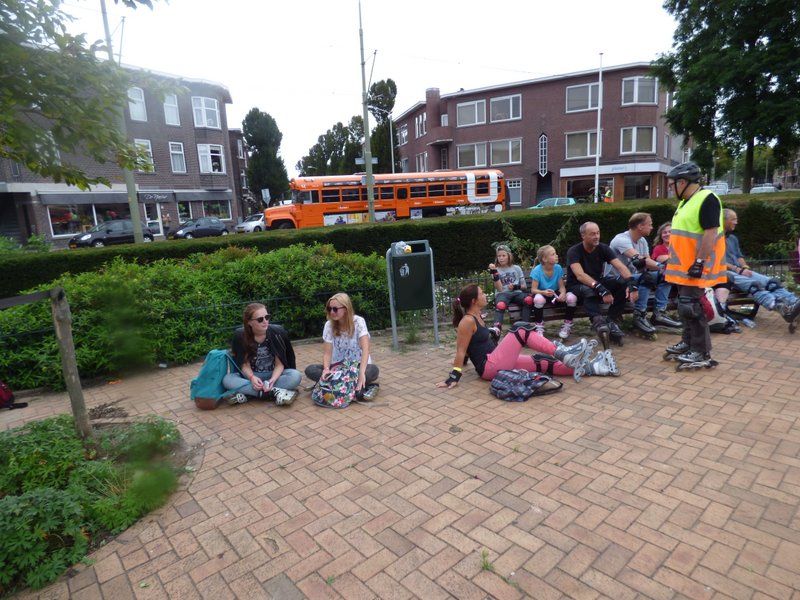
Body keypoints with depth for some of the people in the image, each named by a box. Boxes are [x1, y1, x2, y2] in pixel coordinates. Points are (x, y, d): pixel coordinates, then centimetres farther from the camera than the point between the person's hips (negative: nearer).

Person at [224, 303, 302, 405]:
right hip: (252, 375, 1)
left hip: (275, 374, -1)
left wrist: (273, 379, -31)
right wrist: (252, 377, -27)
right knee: (227, 380, -28)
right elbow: (244, 363, -6)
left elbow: (279, 363, -12)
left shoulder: (278, 332, -15)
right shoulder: (240, 336, -12)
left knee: (296, 376, -31)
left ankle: (245, 393, -31)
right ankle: (274, 392, -32)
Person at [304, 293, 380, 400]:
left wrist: (361, 373, -40)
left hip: (358, 364, -4)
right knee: (310, 370, -21)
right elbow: (327, 353, -10)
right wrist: (326, 369, -32)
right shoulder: (329, 325, -7)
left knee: (373, 370, -35)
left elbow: (365, 349, -26)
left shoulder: (358, 322, -16)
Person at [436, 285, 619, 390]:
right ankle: (564, 353, -17)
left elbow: (473, 346, 25)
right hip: (490, 368, -9)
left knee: (542, 362, 0)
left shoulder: (476, 317, 14)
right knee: (521, 330, -18)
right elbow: (461, 351, -16)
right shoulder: (468, 321, -14)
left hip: (497, 363, 9)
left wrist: (462, 361, 34)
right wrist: (453, 378, -18)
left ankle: (591, 367, 0)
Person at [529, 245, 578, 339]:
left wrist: (563, 293, -31)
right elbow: (533, 289, -18)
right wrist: (544, 292, -40)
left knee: (571, 297, -26)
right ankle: (539, 327, -17)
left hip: (555, 294, 3)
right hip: (542, 294, -3)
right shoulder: (537, 270, -18)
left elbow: (561, 286, -7)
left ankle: (567, 326, -4)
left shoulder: (558, 268, -8)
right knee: (538, 298, -40)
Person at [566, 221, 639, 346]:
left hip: (598, 282, 5)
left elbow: (620, 267, -16)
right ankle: (598, 322, -54)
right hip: (576, 286, -5)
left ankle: (611, 322, -22)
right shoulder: (574, 251, -17)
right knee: (589, 290, -39)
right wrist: (600, 288, -46)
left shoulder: (603, 248, -4)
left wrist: (631, 283, -36)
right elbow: (580, 275, -32)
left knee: (623, 283, -20)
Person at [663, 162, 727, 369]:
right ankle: (687, 343, 28)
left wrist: (699, 261, -22)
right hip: (684, 267, 10)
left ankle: (702, 353, 0)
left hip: (695, 268, -10)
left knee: (692, 308, -8)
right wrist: (672, 261, 21)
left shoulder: (707, 200, -13)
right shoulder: (685, 203, 17)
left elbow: (710, 233, -20)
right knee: (684, 306, 16)